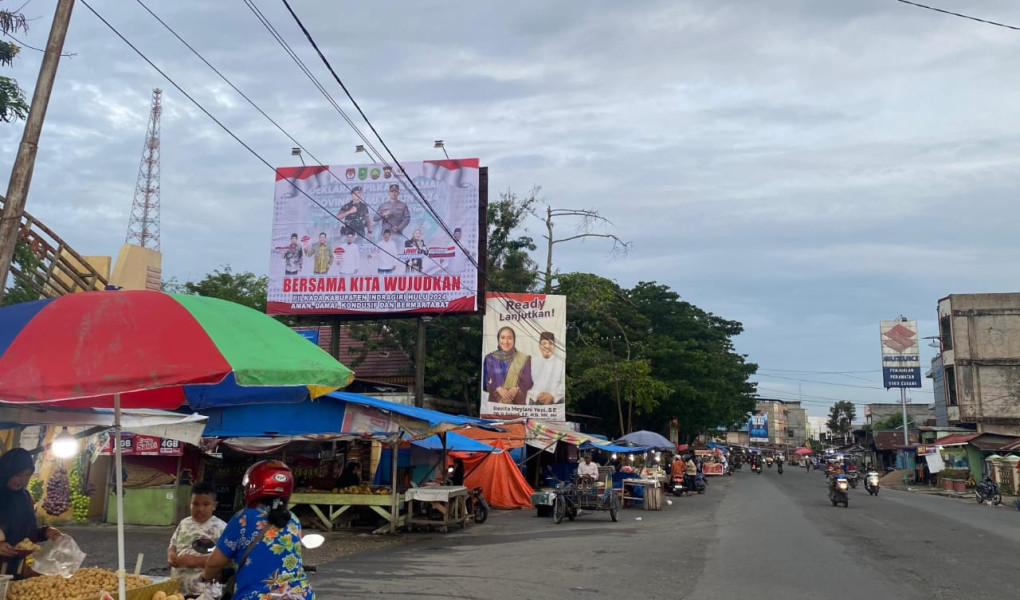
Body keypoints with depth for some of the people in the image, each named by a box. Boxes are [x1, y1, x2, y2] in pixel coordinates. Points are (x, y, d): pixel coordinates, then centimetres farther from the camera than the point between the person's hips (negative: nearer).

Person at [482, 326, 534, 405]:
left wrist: (516, 390, -16)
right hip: (495, 402, 1)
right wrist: (498, 389, -14)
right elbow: (485, 382, 3)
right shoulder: (490, 358, 4)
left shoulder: (523, 359, 2)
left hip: (517, 402, 0)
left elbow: (528, 382, 1)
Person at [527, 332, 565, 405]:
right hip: (535, 402, 1)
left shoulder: (561, 363, 3)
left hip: (555, 402, -1)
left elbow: (564, 384, -3)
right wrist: (537, 395, -15)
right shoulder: (532, 362, 6)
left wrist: (552, 395, -15)